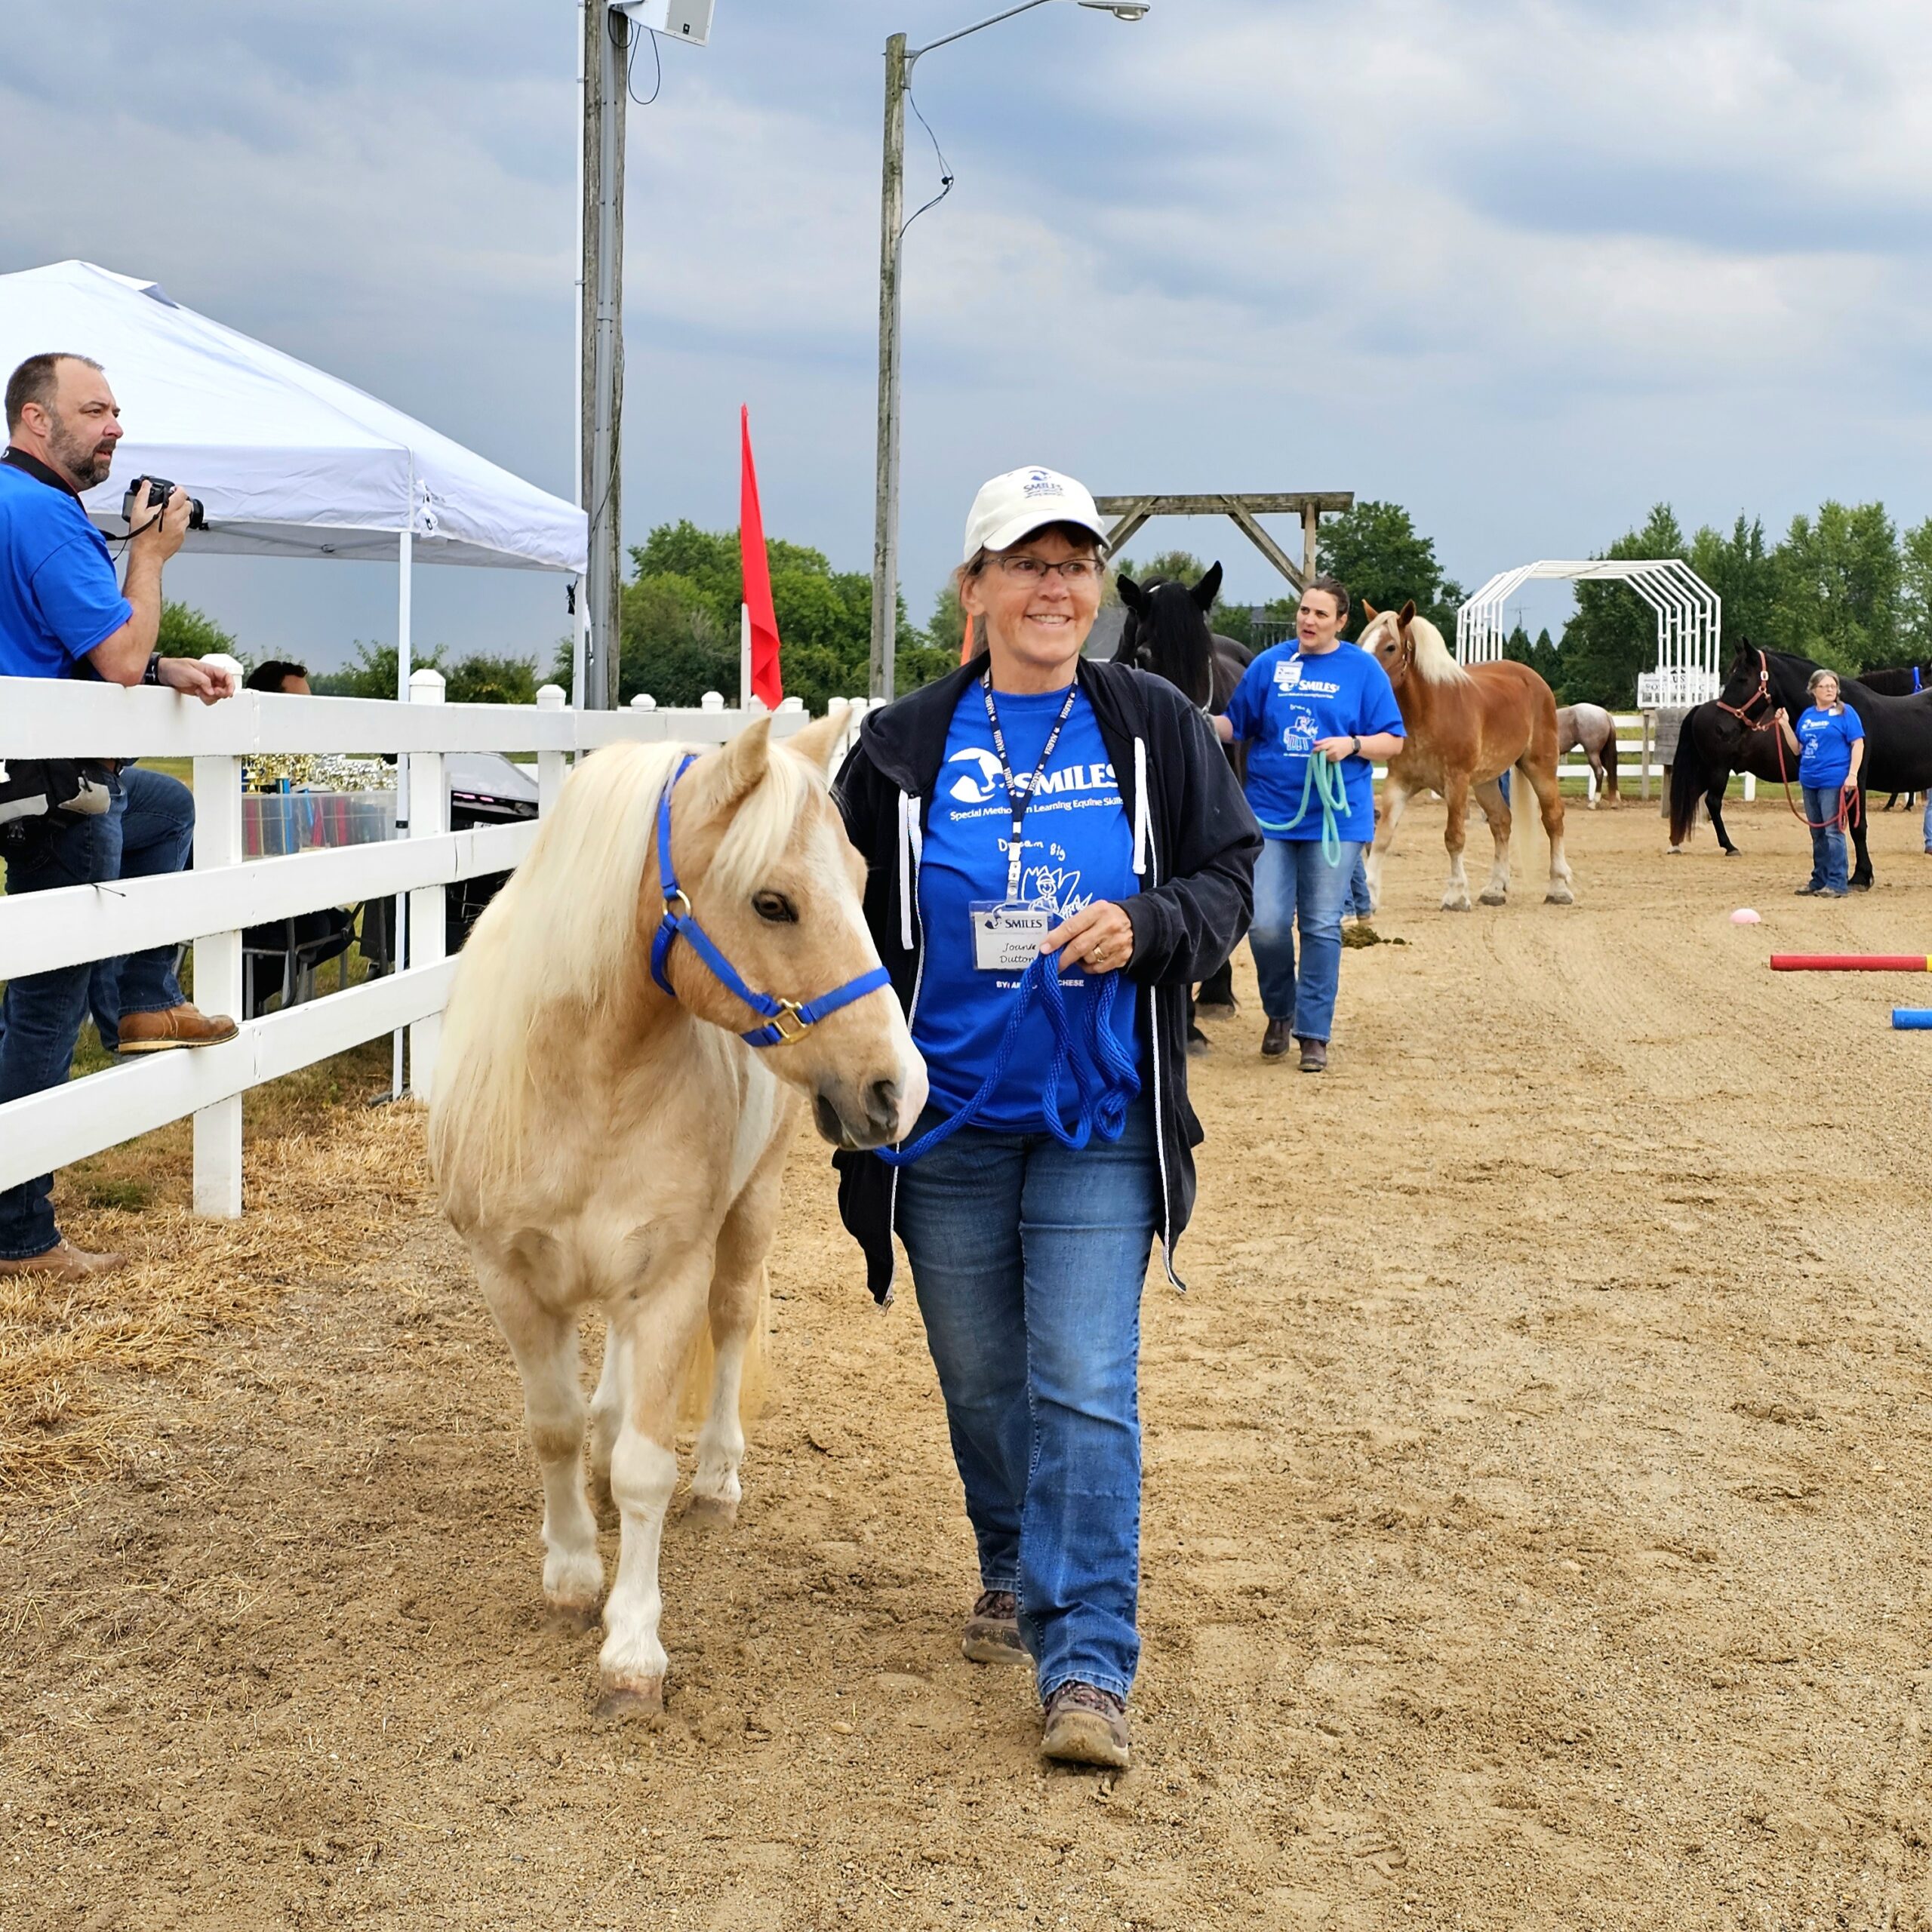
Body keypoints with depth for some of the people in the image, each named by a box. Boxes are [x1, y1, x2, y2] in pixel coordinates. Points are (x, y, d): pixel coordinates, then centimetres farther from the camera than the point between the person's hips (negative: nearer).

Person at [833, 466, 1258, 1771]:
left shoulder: (1155, 728, 0)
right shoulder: (906, 747, 1)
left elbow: (1230, 877, 3)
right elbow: (851, 920, 10)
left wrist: (1149, 923, -16)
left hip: (1101, 1125, -2)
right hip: (945, 1120, 2)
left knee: (1085, 1386, -8)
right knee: (980, 1379, 14)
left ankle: (1090, 1666, -4)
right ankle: (1015, 1577, 38)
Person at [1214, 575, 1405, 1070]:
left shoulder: (1363, 670, 2)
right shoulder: (1269, 665, 6)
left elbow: (1391, 741, 2)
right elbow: (1234, 725, 12)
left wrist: (1352, 744, -16)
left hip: (1335, 818, -1)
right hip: (1270, 813, 1)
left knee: (1322, 926, 2)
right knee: (1266, 924, -5)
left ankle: (1314, 1033, 11)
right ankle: (1279, 1011, 21)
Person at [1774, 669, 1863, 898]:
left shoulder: (1845, 713, -3)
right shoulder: (1807, 715, 13)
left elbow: (1858, 744, -7)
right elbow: (1798, 749, 15)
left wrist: (1852, 775, -17)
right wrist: (1785, 725, 3)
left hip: (1833, 782, -6)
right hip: (1809, 781, 6)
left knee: (1833, 831, -9)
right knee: (1817, 833, 13)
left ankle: (1837, 883, -6)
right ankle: (1819, 880, 21)